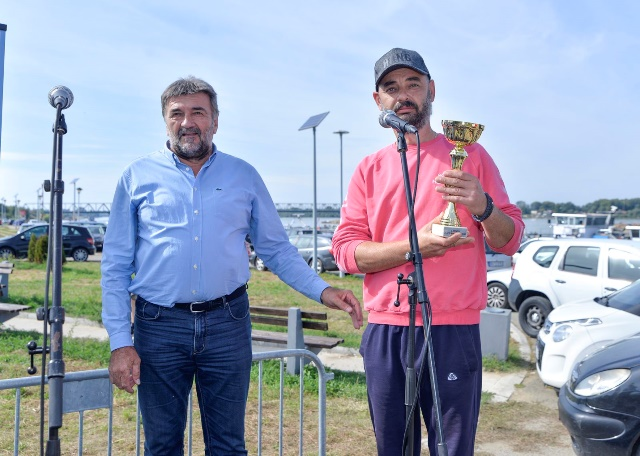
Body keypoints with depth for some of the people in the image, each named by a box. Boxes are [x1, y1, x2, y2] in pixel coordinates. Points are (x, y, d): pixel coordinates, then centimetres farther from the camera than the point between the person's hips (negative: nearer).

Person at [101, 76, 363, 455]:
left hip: (227, 323, 1)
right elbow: (116, 267, 3)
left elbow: (277, 249, 9)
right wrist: (120, 343, -4)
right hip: (159, 326, 0)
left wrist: (322, 290, -5)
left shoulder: (245, 176, 7)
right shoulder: (138, 177, 4)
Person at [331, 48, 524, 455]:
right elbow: (345, 250, 0)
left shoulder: (469, 155, 5)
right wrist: (414, 246, -15)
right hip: (384, 332, 3)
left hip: (453, 330, -2)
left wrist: (482, 207, -18)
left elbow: (510, 240, 4)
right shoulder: (370, 169, 10)